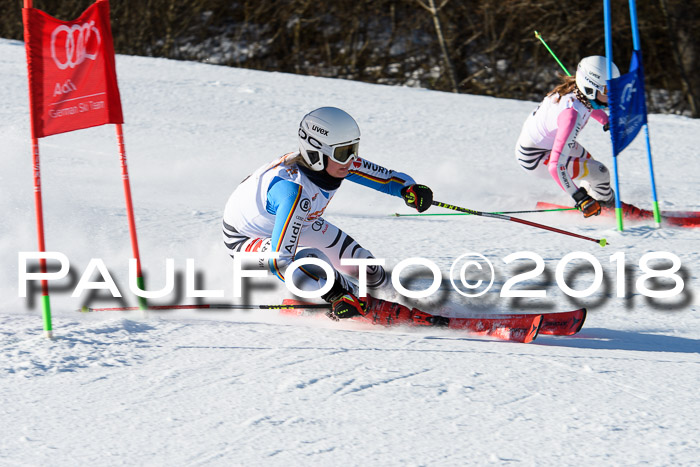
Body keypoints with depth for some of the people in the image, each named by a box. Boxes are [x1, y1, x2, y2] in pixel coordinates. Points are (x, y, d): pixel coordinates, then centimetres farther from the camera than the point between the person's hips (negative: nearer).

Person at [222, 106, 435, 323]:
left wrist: (409, 189, -32)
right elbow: (279, 262, -47)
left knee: (357, 258, 8)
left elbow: (387, 177, -8)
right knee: (312, 261, -33)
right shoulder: (294, 192, -44)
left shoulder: (336, 160, -24)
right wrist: (335, 296, -51)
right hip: (244, 238, -7)